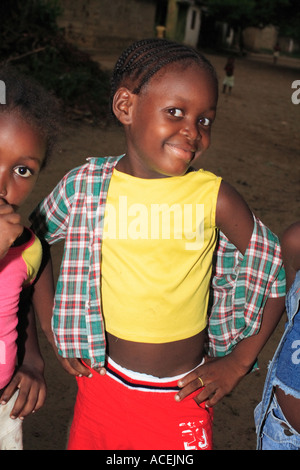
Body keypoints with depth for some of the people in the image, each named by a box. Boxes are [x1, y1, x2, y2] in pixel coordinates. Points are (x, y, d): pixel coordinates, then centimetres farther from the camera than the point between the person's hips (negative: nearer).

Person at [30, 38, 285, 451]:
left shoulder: (213, 198, -16)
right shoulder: (85, 187, -11)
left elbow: (277, 271, -6)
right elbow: (33, 236, 7)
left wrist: (238, 363, -3)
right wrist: (52, 327, 5)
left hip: (183, 399, -1)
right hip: (103, 389, 2)